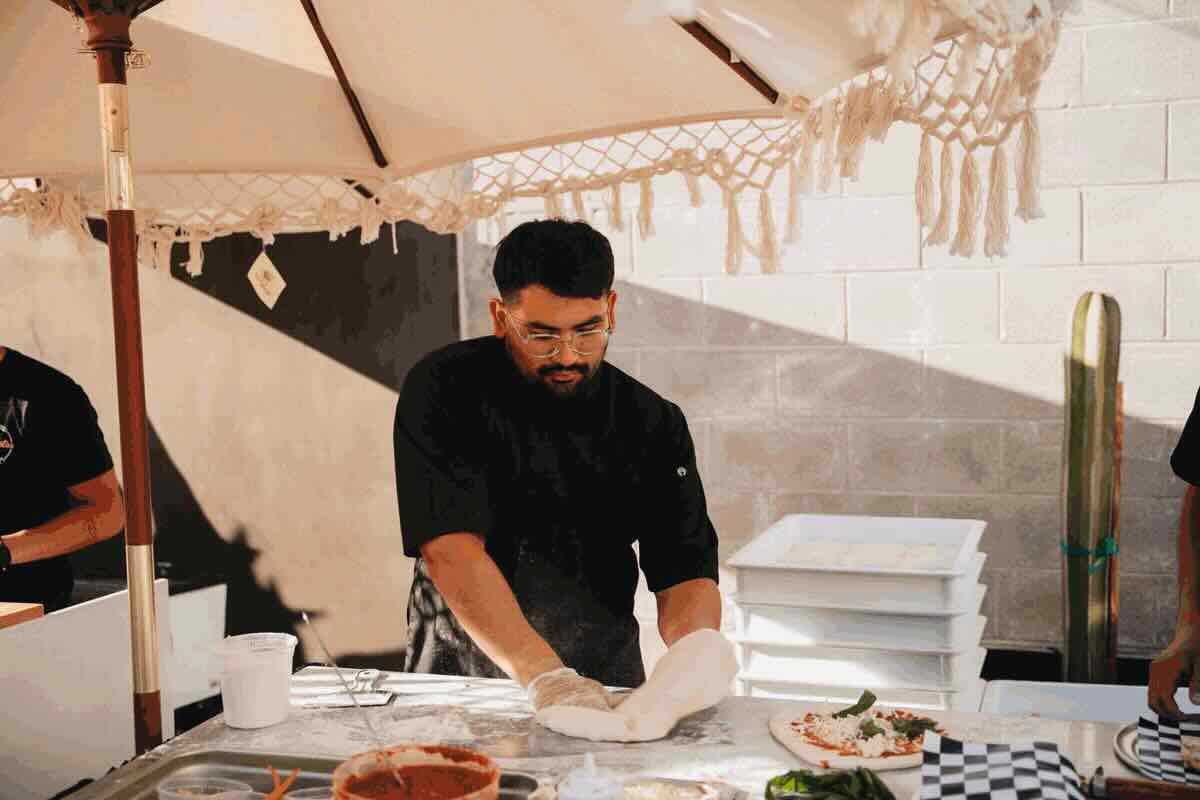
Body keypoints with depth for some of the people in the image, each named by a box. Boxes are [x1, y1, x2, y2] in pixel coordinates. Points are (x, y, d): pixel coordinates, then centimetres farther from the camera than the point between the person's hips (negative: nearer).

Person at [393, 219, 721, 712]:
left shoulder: (655, 425, -1)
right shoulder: (443, 389, -11)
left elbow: (686, 574, -4)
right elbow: (450, 549, -21)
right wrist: (542, 674, -31)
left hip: (603, 684, 2)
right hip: (460, 676, -2)